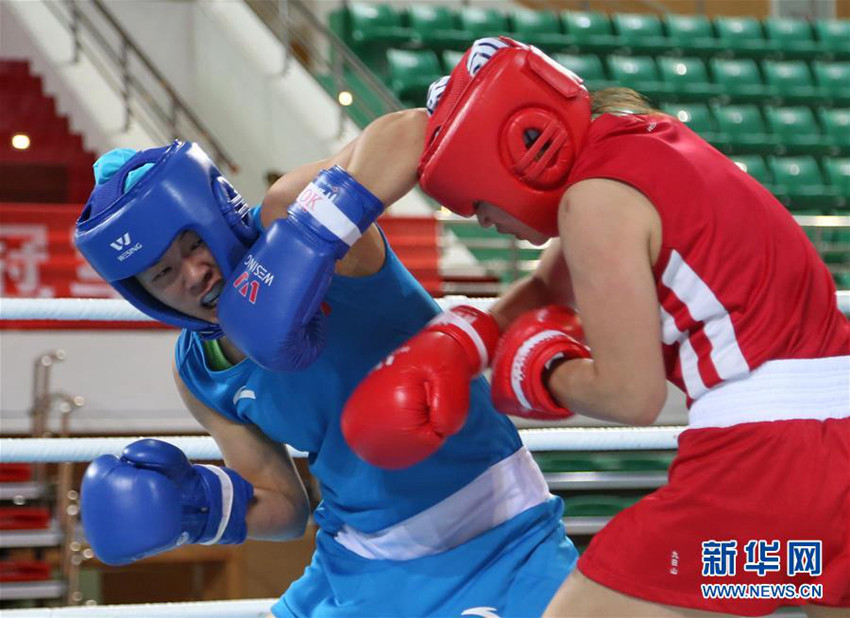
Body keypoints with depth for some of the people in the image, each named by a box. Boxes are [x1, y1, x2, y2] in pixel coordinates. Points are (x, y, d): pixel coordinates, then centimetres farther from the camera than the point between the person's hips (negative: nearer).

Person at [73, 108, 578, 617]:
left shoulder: (285, 219, -20)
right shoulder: (196, 375, -1)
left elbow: (409, 132, -38)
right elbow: (284, 507, 7)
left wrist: (312, 237, -49)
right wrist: (197, 505, -12)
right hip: (359, 571, 6)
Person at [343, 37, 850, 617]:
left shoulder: (594, 197, -10)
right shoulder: (642, 140, 17)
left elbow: (631, 394, -12)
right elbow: (551, 290, 28)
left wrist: (542, 373, 6)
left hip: (761, 450, -9)